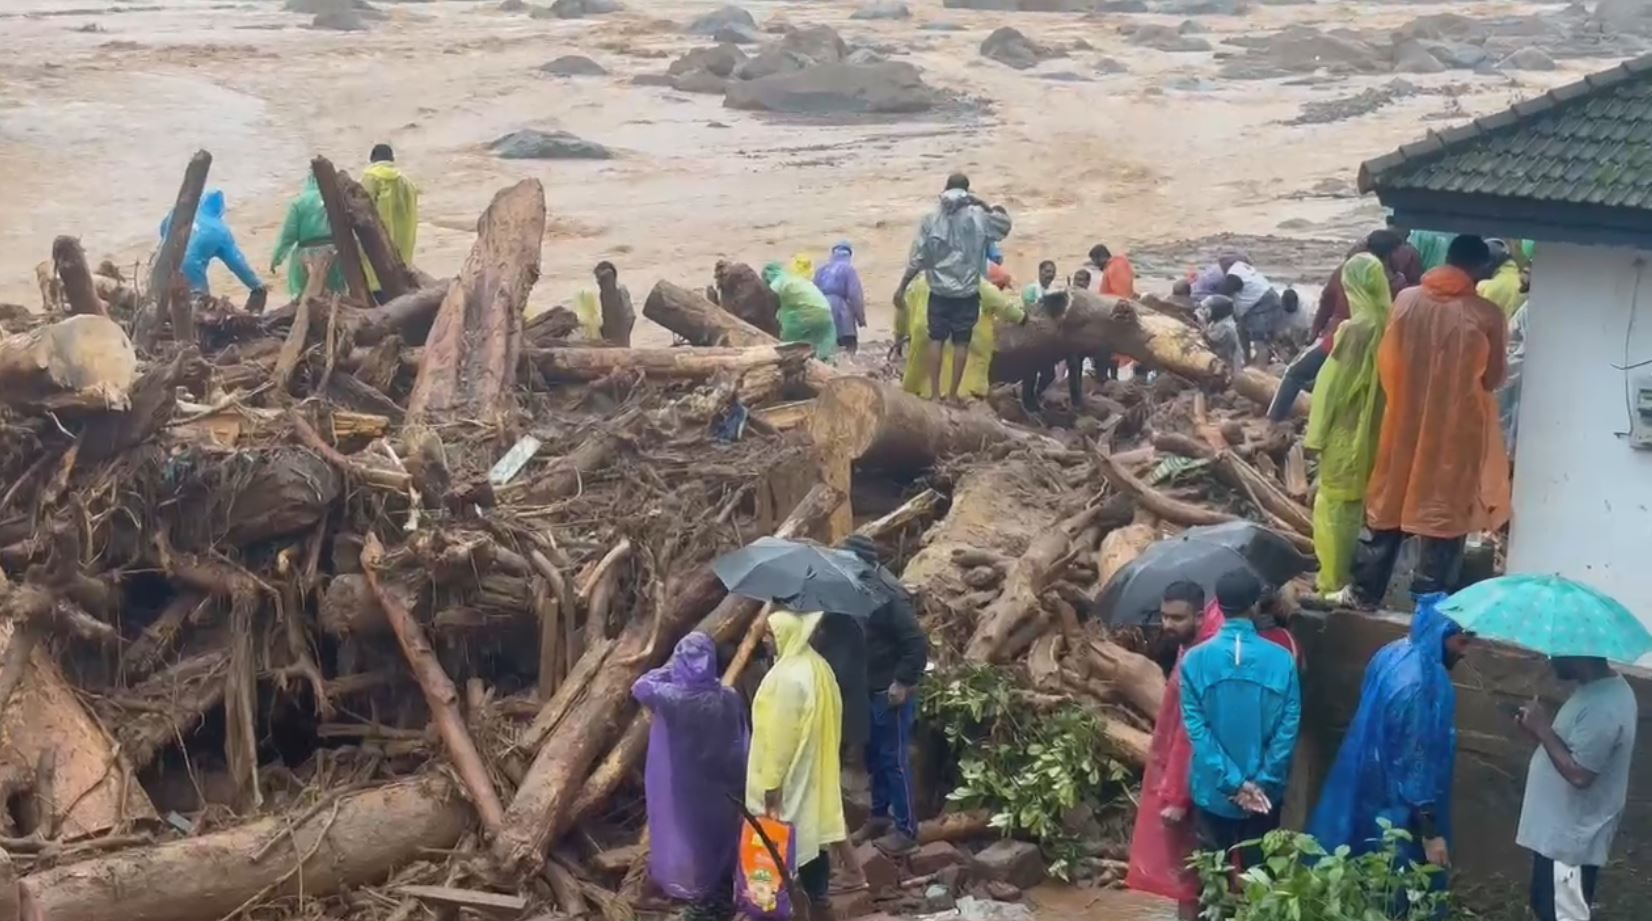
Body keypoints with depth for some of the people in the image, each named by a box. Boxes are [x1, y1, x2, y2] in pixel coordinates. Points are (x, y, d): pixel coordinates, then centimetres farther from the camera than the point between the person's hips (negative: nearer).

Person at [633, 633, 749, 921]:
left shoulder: (670, 698, -20)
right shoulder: (730, 698, -13)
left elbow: (640, 687, 2)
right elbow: (743, 746, -3)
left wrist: (669, 669, 8)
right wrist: (739, 784, 9)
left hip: (686, 792, -2)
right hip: (723, 790, 3)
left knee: (691, 843, 13)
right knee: (721, 843, 18)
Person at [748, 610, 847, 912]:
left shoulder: (787, 676, -24)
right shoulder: (818, 665, 5)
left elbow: (779, 734, -23)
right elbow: (830, 717, 13)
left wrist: (771, 782, -18)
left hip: (790, 774, -9)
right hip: (815, 768, 9)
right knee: (812, 831, 16)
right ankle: (817, 895, 25)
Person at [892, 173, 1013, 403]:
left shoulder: (931, 219, -3)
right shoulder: (978, 217, -5)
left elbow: (917, 258, -3)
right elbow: (1004, 223, 14)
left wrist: (901, 288, 4)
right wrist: (984, 205, 10)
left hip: (939, 291, 1)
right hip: (967, 292, -1)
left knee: (936, 338, 10)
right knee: (961, 342, 4)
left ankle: (935, 393, 6)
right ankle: (953, 395, 3)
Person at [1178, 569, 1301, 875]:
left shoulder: (1195, 660, -9)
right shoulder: (1281, 660, -10)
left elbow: (1196, 729, -11)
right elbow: (1288, 729, -11)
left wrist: (1233, 782, -9)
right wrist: (1262, 783, -7)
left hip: (1213, 792, 0)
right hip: (1264, 794, 0)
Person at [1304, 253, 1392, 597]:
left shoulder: (1356, 328, -23)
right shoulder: (1387, 324, -3)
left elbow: (1334, 384, -17)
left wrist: (1317, 433, -8)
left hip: (1347, 433, -7)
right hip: (1374, 430, 7)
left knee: (1336, 505, 5)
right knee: (1360, 502, 19)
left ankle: (1334, 581, 12)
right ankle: (1354, 576, 29)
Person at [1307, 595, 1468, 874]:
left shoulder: (1392, 654, 2)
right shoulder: (1421, 684, -26)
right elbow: (1416, 763, -24)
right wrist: (1431, 832, -19)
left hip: (1363, 794, 9)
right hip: (1393, 810, -9)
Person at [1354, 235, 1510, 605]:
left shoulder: (1406, 300, -5)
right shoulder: (1486, 314, -13)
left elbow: (1386, 362, 4)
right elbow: (1493, 378, -2)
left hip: (1404, 424, 3)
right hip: (1456, 431, -3)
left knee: (1388, 506, 16)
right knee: (1443, 515, 7)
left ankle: (1365, 593, 24)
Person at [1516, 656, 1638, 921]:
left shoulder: (1602, 707, -28)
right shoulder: (1600, 690, 5)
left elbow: (1579, 774, -29)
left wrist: (1543, 729, -22)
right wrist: (1544, 731, 1)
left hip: (1570, 837, -10)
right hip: (1562, 829, 10)